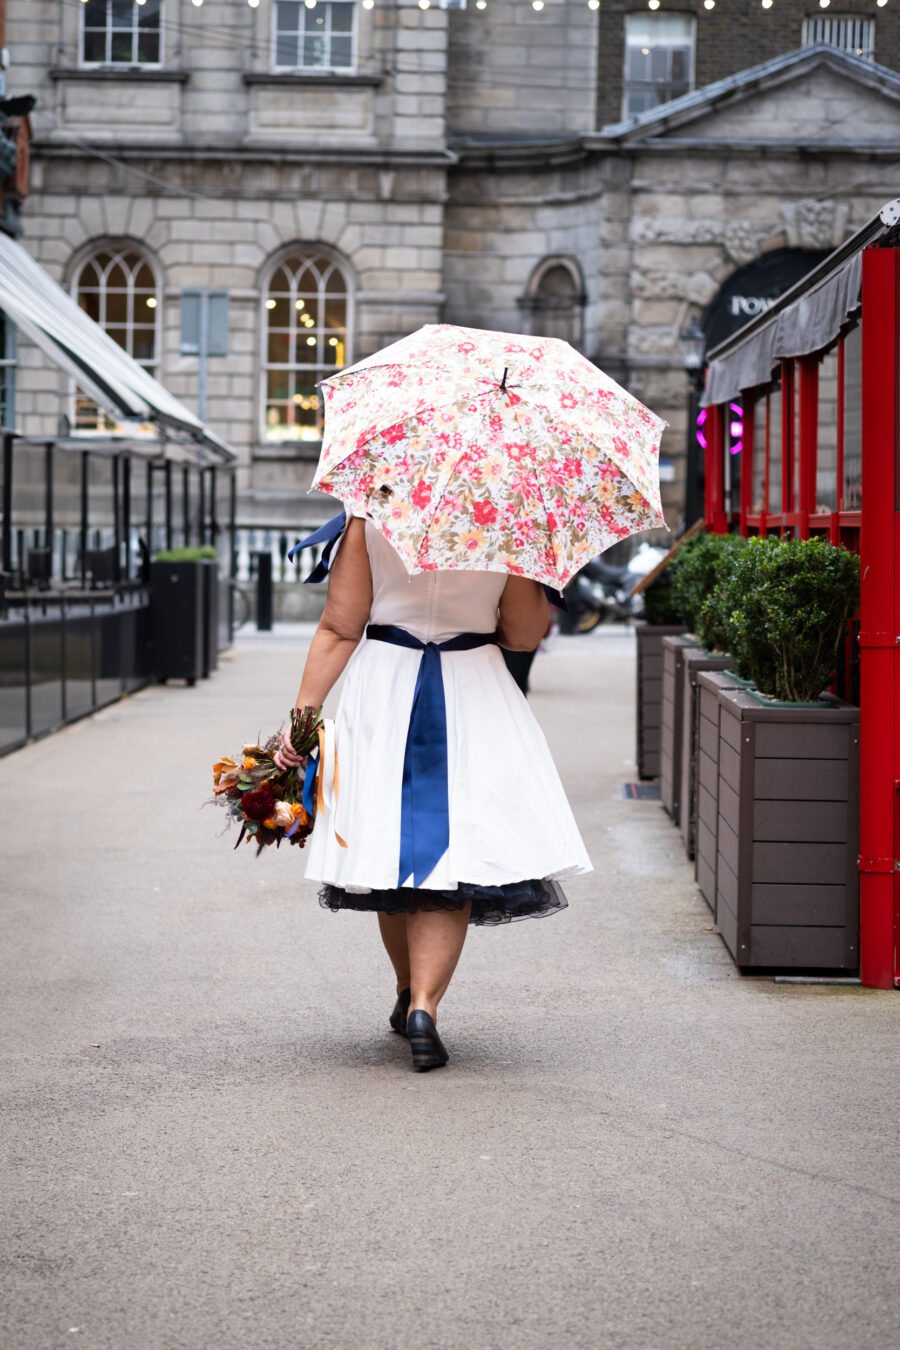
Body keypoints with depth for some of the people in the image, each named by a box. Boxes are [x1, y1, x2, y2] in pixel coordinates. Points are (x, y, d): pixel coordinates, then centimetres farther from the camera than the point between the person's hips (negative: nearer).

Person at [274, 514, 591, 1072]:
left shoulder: (369, 523, -4)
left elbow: (339, 630, -5)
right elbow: (526, 635, 3)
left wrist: (304, 710, -2)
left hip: (383, 697, 1)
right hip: (475, 699, -1)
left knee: (395, 847, 15)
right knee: (453, 855, -1)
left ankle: (410, 995, 30)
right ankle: (424, 1004, -17)